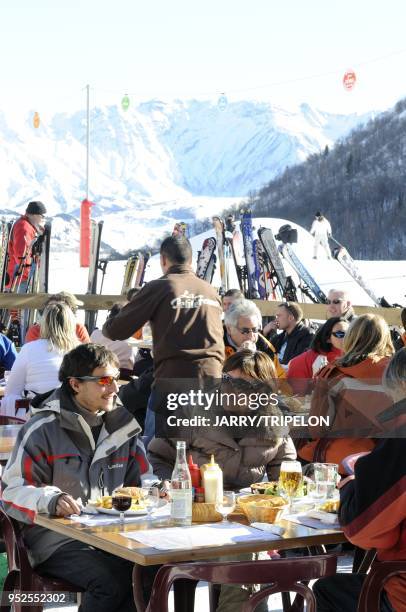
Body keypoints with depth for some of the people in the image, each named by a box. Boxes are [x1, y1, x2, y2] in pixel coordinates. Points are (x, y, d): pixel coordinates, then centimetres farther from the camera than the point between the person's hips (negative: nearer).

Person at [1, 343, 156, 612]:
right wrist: (50, 501, -28)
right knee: (113, 580, -31)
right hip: (56, 538, -5)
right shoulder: (43, 429, -3)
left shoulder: (122, 426, 14)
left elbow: (142, 482, 21)